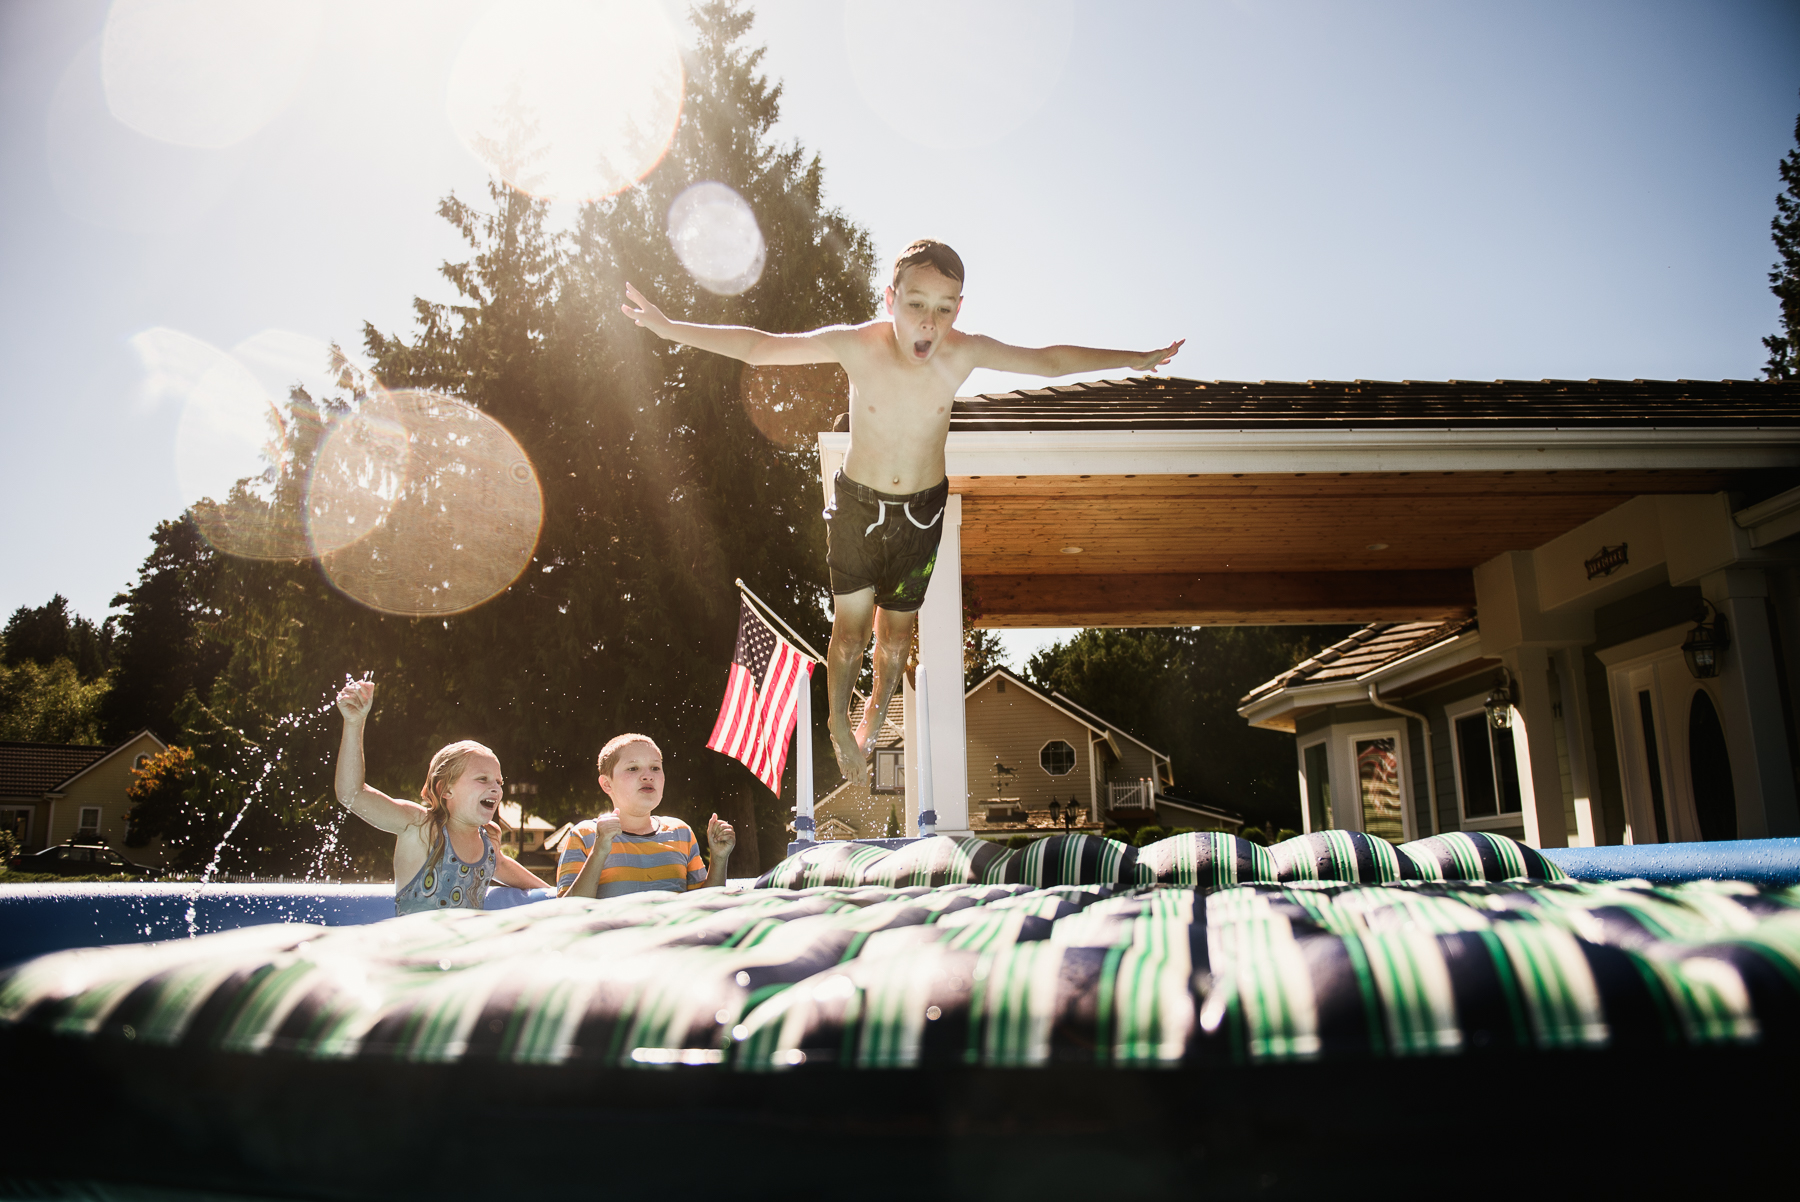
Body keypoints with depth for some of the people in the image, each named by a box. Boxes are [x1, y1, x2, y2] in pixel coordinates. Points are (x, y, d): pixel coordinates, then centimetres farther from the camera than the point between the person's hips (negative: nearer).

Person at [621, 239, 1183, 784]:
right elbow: (756, 346, -18)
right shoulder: (855, 345, -23)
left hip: (922, 508, 1)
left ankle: (877, 711, 46)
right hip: (857, 502, -1)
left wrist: (1136, 359, 0)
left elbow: (1049, 359, -6)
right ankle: (838, 719, 37)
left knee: (896, 627, 15)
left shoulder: (965, 352, -19)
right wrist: (667, 327, -22)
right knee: (850, 626, 7)